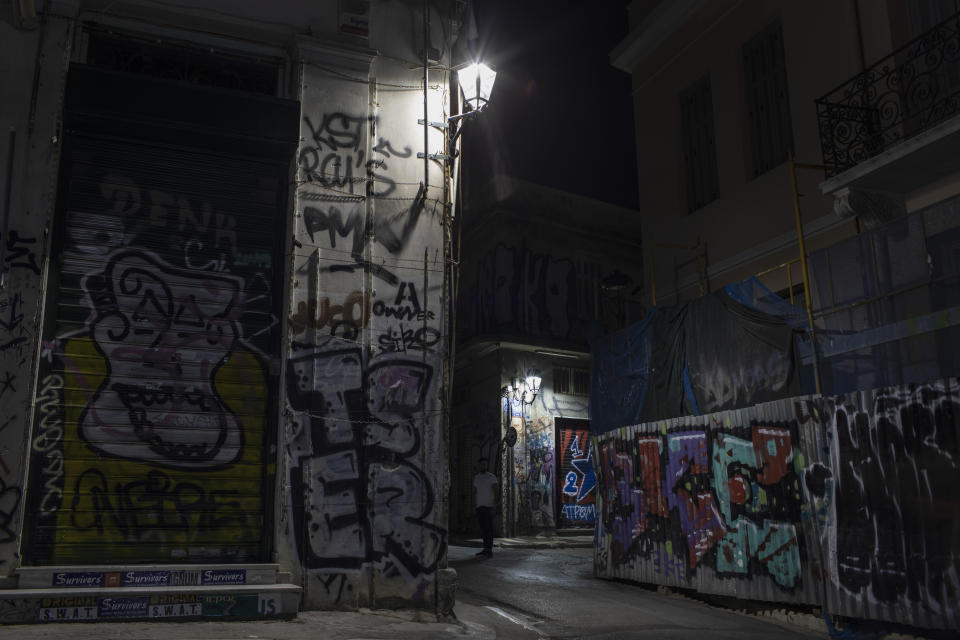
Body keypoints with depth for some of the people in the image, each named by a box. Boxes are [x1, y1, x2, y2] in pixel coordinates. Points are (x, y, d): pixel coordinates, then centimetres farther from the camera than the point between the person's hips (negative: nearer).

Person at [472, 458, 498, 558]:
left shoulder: (492, 477, -6)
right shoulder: (476, 477, 12)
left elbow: (495, 493, -10)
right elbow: (474, 492, 16)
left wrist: (494, 507, -17)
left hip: (489, 506, -6)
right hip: (480, 506, 6)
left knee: (488, 528, -9)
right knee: (483, 528, 8)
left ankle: (489, 550, -8)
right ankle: (486, 549, 14)